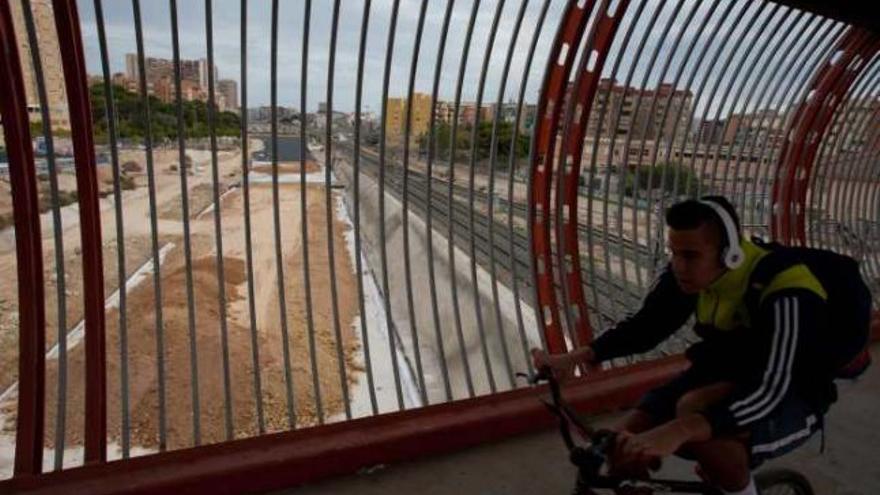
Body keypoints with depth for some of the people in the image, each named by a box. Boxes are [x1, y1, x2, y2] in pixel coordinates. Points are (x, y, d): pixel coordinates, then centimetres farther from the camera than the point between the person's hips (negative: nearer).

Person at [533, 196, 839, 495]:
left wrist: (678, 430, -56)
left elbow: (771, 391, -41)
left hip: (791, 397, -5)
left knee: (693, 411, -38)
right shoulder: (687, 272, -13)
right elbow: (644, 326, -4)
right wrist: (575, 357, -19)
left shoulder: (785, 296, -31)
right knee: (623, 445, -14)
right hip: (725, 373, 5)